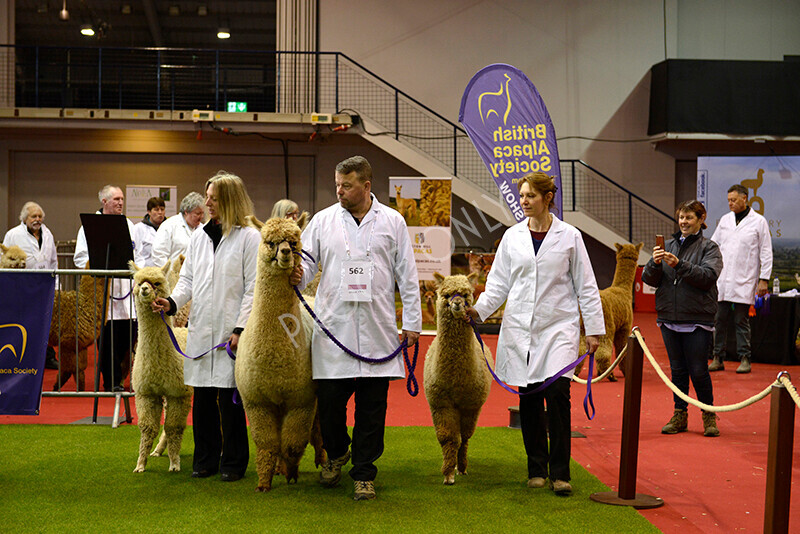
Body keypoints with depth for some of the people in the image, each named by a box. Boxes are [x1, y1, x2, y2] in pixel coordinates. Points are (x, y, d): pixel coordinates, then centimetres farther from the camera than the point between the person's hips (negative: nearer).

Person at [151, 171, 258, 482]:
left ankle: (233, 462, 12)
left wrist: (241, 328, -12)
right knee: (202, 397, 8)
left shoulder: (249, 237, -3)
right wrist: (172, 302, -2)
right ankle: (205, 459, 20)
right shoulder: (199, 237, 15)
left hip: (230, 331, -5)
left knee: (229, 398, -1)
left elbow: (253, 288, -6)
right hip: (201, 328, 5)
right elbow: (188, 279, 17)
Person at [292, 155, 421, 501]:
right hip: (333, 328, 1)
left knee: (372, 407, 2)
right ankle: (336, 452, 30)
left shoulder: (393, 222, 7)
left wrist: (412, 321, 6)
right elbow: (307, 260, 9)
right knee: (329, 400, 0)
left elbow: (407, 275, 9)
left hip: (377, 330, 0)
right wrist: (298, 275, -15)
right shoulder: (323, 220, 8)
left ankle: (363, 474, 15)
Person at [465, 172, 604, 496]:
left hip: (558, 326, -2)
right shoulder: (512, 237, 8)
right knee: (529, 398, 4)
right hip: (520, 326, 2)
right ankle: (537, 469, 17)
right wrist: (479, 309, -6)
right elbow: (499, 283, 10)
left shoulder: (569, 236, 3)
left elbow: (585, 286, 6)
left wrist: (594, 329, 3)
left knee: (557, 393, -14)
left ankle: (560, 473, -5)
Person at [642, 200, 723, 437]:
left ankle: (709, 416, 15)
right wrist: (655, 264, -16)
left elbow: (708, 276, -16)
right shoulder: (668, 246, 10)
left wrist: (679, 264, -25)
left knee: (698, 371, -2)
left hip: (697, 321, -4)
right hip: (669, 319, 4)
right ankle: (680, 416, 20)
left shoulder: (709, 248, 0)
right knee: (677, 370, 10)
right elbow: (649, 279, 5)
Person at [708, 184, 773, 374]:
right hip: (722, 281, 4)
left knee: (741, 321, 0)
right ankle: (718, 359, 11)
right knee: (719, 320, 3)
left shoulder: (759, 222, 0)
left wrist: (764, 279, -4)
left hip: (744, 282, -4)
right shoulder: (725, 220, 11)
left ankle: (745, 359, 9)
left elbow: (766, 253, 1)